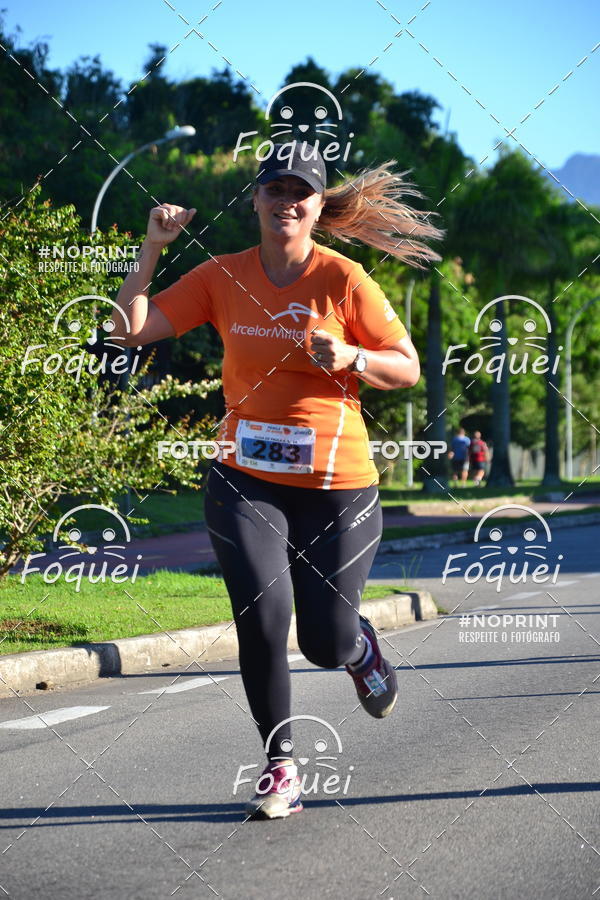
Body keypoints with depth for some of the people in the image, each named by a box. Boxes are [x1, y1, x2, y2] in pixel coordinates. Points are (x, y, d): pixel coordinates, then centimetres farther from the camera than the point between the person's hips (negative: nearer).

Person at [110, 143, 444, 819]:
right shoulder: (223, 277, 3)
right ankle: (279, 767, 4)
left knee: (326, 643, 2)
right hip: (245, 480, 1)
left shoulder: (343, 280, -4)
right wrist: (152, 248, -7)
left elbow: (407, 368, 1)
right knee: (262, 622, -15)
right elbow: (130, 330, 2)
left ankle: (360, 647, 42)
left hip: (337, 486, -1)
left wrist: (349, 357, -18)